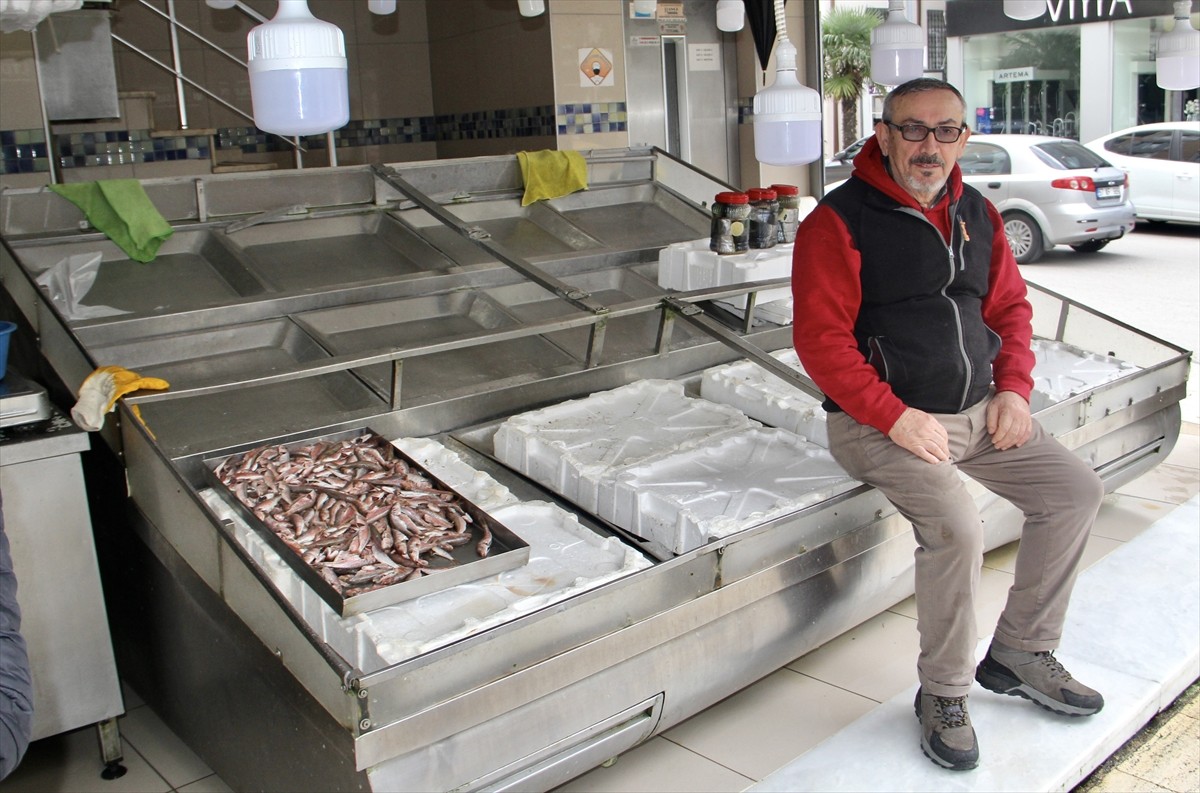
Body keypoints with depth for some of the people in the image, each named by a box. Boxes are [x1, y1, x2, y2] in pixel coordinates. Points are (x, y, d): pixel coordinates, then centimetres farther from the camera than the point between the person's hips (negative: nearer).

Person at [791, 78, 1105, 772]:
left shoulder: (978, 214, 11)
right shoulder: (840, 222, -12)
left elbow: (1011, 306, 18)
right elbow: (822, 339, -18)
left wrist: (1013, 389, 2)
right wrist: (896, 417, -22)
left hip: (976, 411, 8)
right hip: (880, 422, -7)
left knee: (1076, 489, 2)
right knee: (958, 529, -26)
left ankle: (1020, 653, 16)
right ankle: (944, 693, -3)